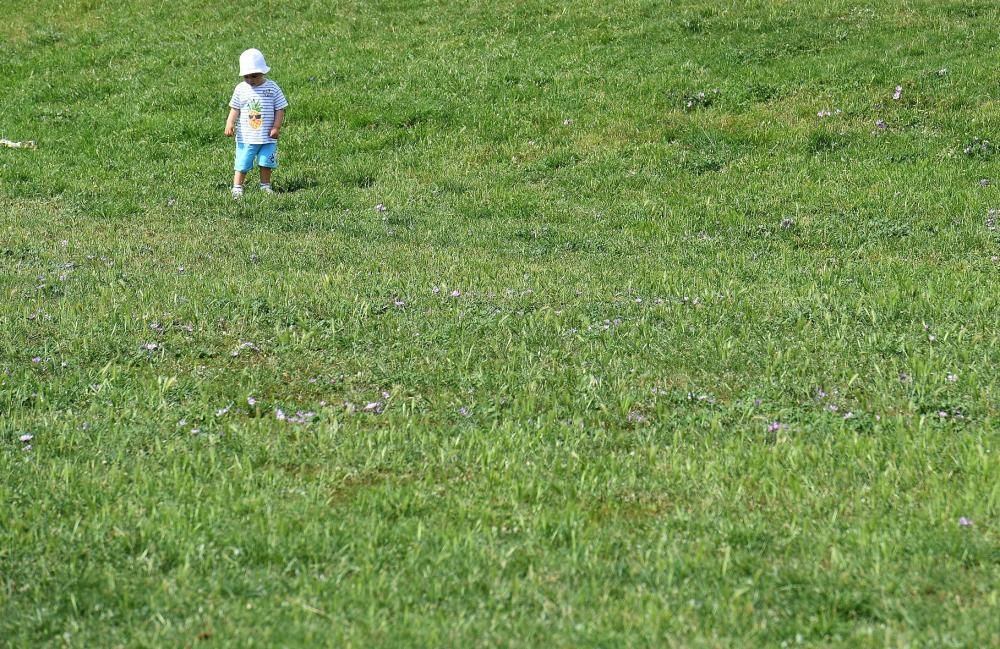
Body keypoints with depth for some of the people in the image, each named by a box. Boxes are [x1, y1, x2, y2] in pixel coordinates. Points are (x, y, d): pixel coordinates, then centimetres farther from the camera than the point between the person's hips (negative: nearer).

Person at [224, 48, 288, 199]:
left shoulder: (272, 88, -4)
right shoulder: (241, 89, 0)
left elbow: (280, 109, -1)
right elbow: (235, 109, 3)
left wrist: (276, 127, -10)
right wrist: (229, 124, -11)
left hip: (267, 137, 0)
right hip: (246, 137, 0)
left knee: (266, 163, 9)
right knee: (242, 164, -1)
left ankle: (265, 185, 24)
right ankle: (237, 188, 4)